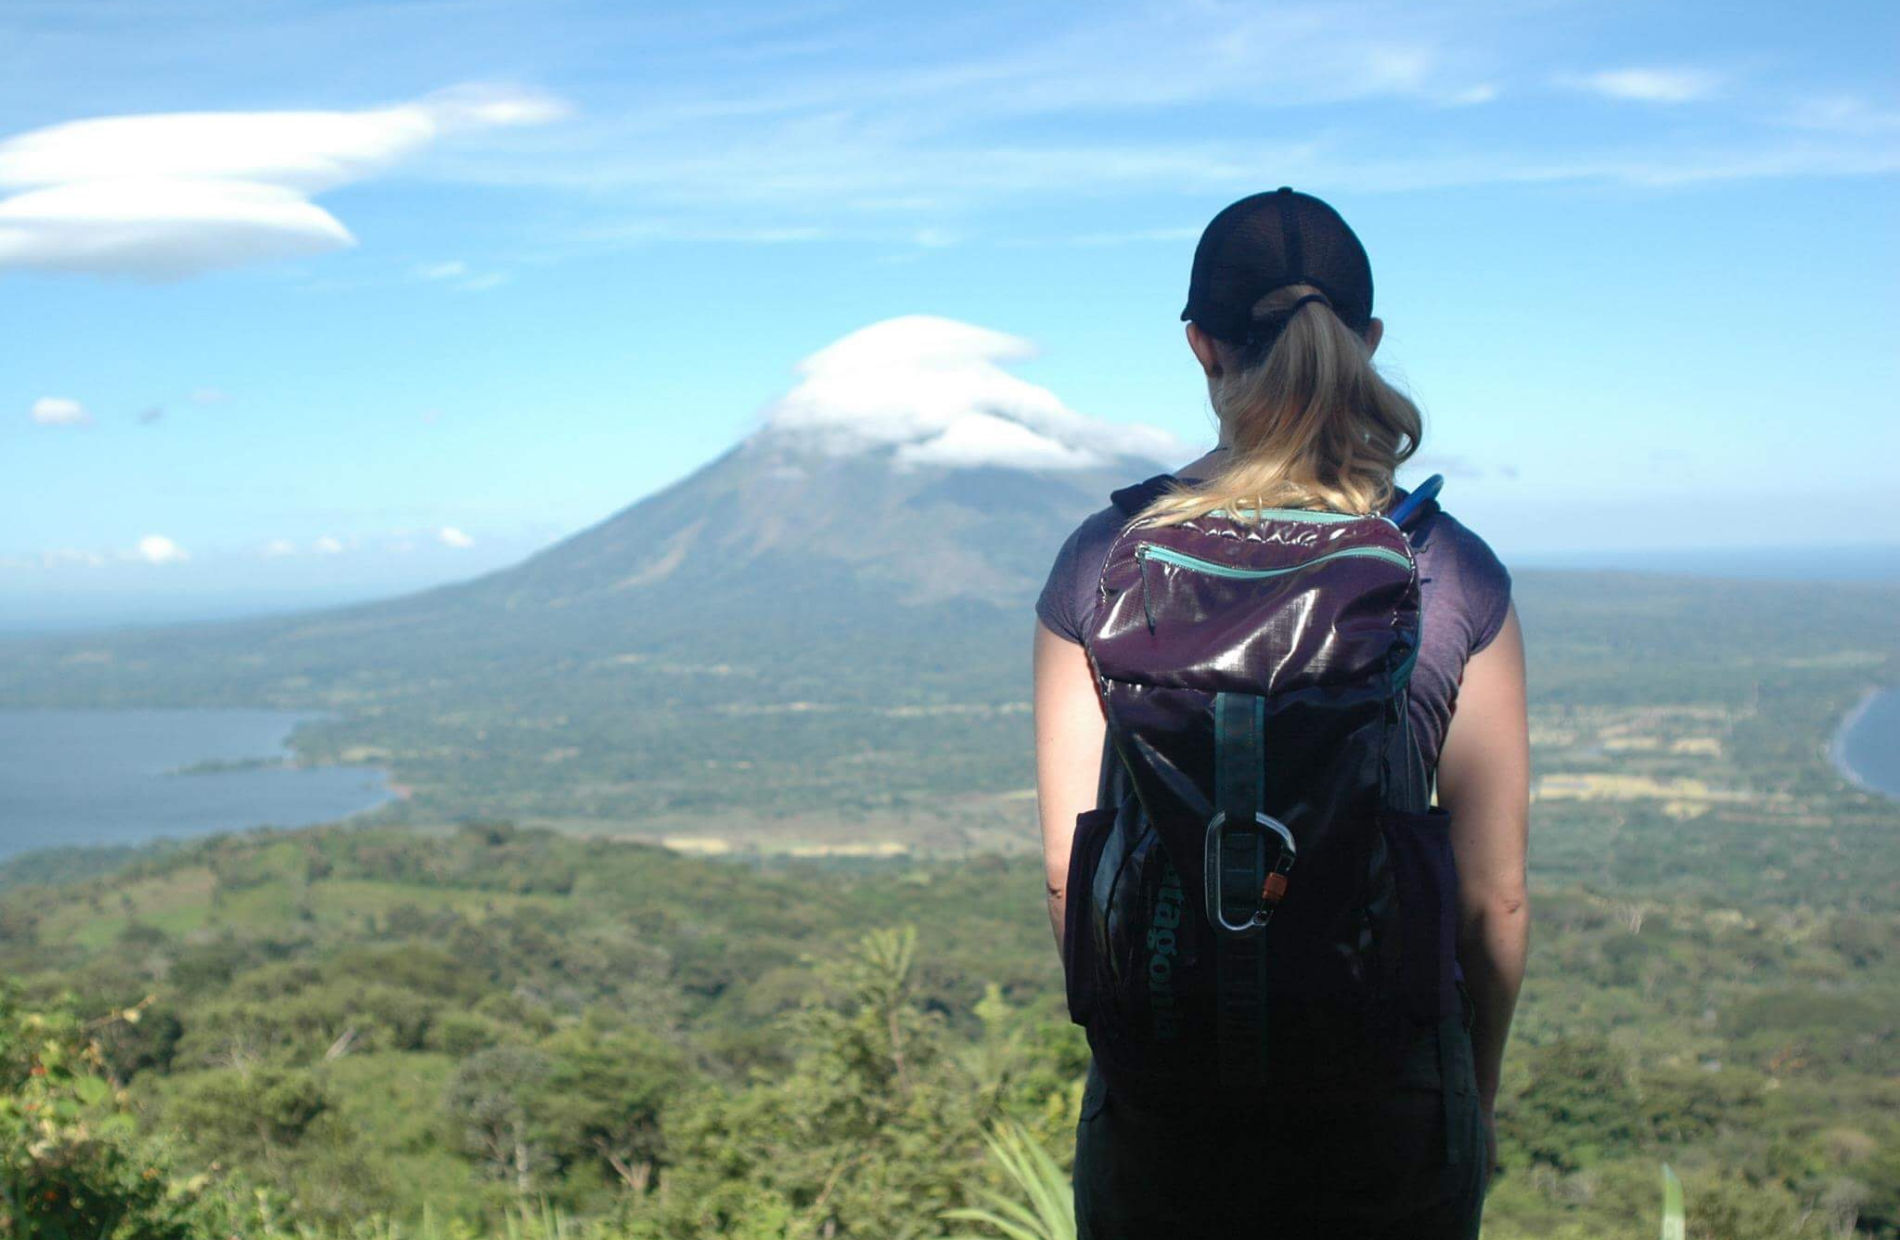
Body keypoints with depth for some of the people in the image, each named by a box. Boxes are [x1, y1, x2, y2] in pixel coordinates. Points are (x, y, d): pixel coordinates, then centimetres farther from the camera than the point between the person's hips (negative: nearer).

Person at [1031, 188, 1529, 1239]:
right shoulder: (1455, 577, -8)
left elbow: (1072, 872, -3)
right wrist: (1479, 1094, 13)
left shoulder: (1102, 565, -7)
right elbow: (1494, 895, -3)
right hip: (1391, 1098, 0)